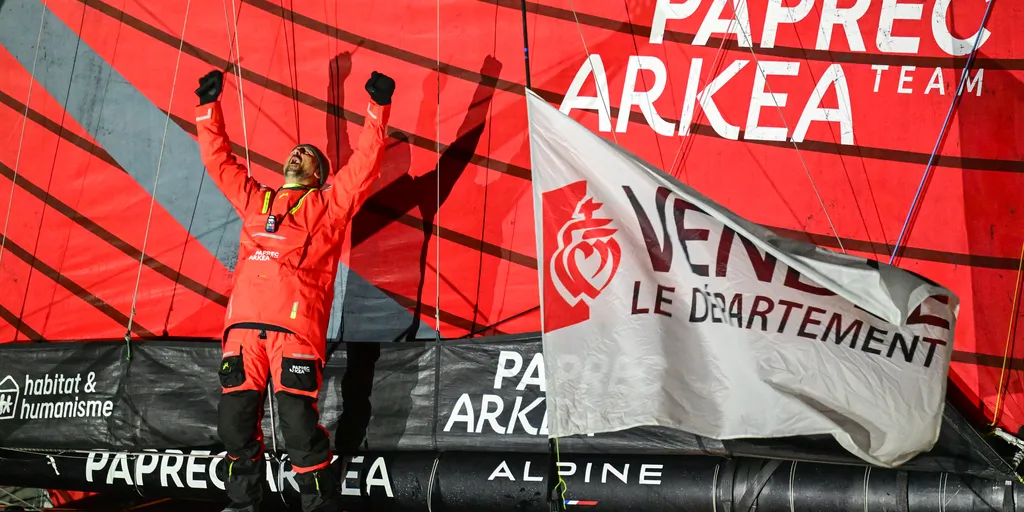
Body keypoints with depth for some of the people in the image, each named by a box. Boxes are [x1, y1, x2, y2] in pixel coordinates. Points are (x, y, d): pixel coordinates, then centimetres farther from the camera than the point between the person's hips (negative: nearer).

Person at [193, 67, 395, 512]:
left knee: (299, 421, -11)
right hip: (243, 322, 5)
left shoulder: (328, 204, 17)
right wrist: (208, 107, 32)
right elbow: (218, 159, 34)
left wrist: (378, 108, 3)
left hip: (296, 321, -4)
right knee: (236, 419, 4)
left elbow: (365, 164, 8)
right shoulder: (254, 198, 28)